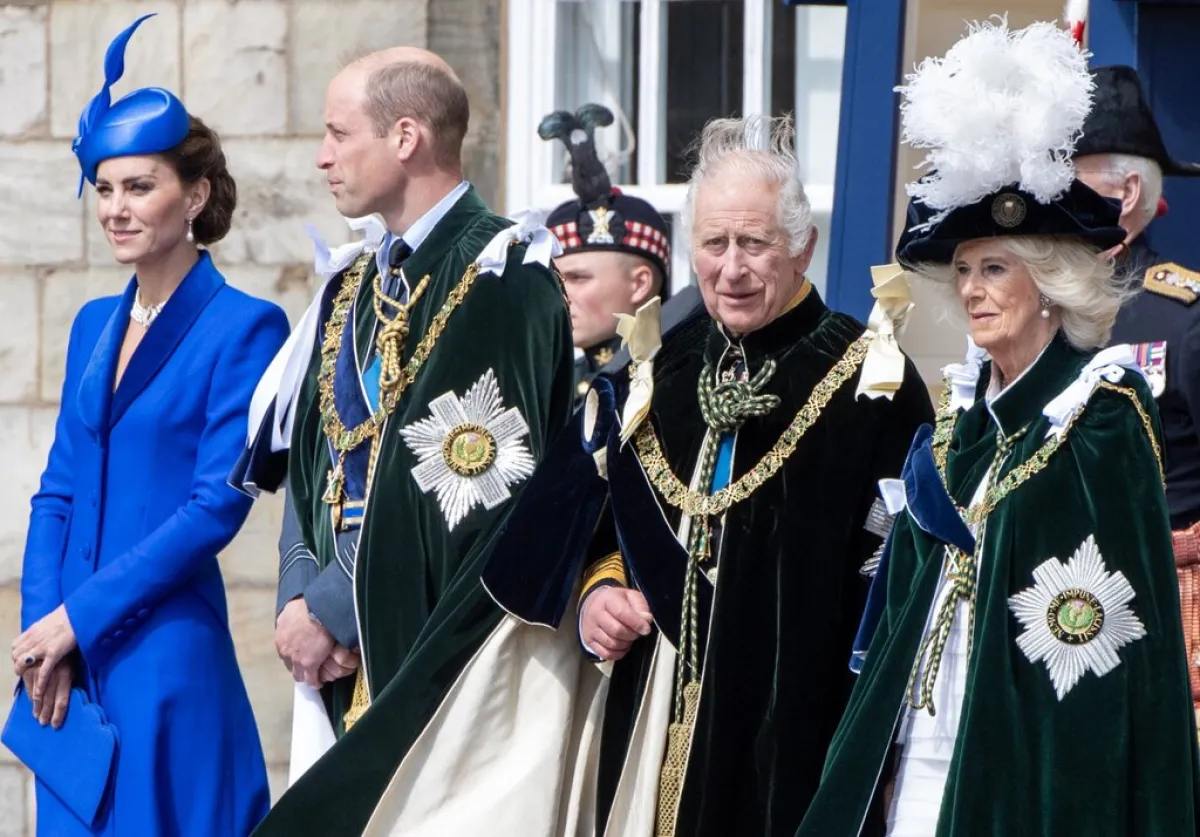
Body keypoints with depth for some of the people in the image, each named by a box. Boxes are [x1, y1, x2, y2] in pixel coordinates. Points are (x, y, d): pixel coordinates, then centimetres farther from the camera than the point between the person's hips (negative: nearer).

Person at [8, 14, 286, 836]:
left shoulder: (244, 327, -7)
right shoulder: (95, 324, 14)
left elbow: (219, 504, -13)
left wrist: (78, 615, -14)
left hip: (168, 652, -6)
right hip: (72, 659, 6)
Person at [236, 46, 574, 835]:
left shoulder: (501, 274, -11)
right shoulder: (352, 284, 14)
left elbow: (476, 481, -18)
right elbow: (307, 455, 14)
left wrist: (335, 606, -14)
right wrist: (301, 594, -4)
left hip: (447, 655, -7)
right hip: (348, 656, 7)